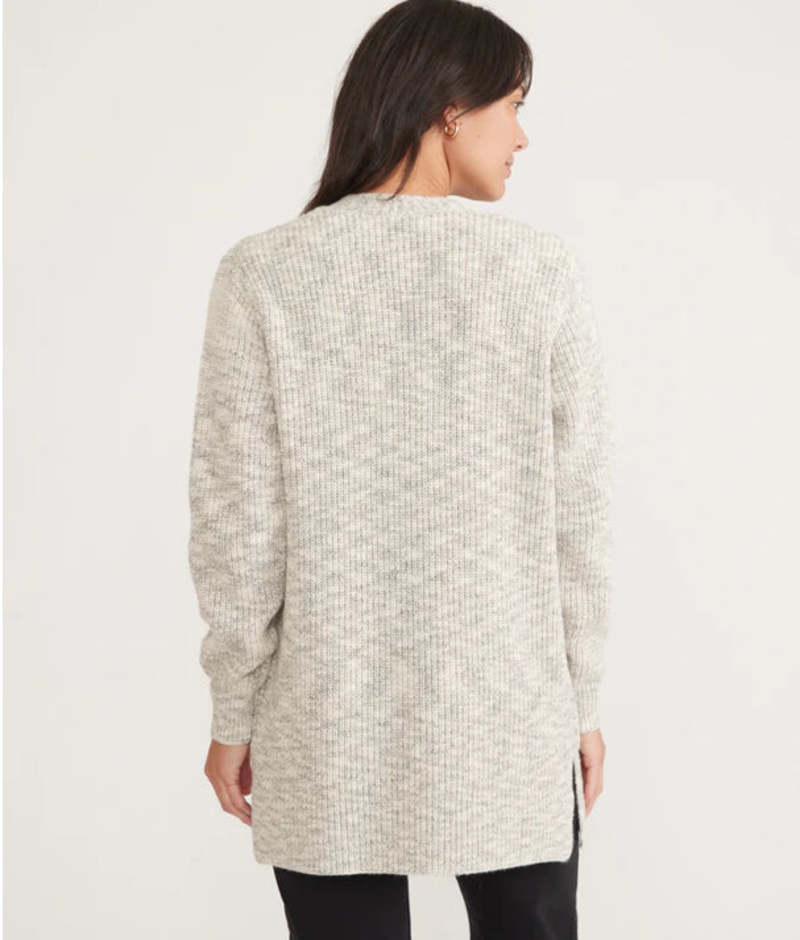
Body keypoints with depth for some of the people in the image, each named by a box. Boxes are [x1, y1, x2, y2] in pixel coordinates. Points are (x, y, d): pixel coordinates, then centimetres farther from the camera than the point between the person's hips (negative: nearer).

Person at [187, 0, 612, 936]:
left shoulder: (264, 274, -7)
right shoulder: (543, 270, -7)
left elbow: (238, 523, -7)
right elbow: (576, 511, -3)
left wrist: (233, 712, 4)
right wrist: (581, 699, 8)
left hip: (329, 723, 0)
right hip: (507, 715, 0)